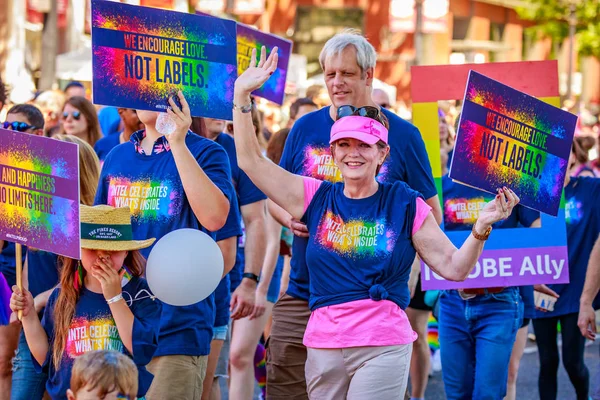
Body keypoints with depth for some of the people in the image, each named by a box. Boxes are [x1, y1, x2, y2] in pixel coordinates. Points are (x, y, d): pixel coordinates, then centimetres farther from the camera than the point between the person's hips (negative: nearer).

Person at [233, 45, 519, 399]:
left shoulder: (405, 204, 3)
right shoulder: (317, 198, 9)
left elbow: (453, 267, 3)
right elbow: (251, 161, 8)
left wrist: (481, 228, -13)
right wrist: (242, 95, 3)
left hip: (384, 347, -3)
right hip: (324, 347, 3)